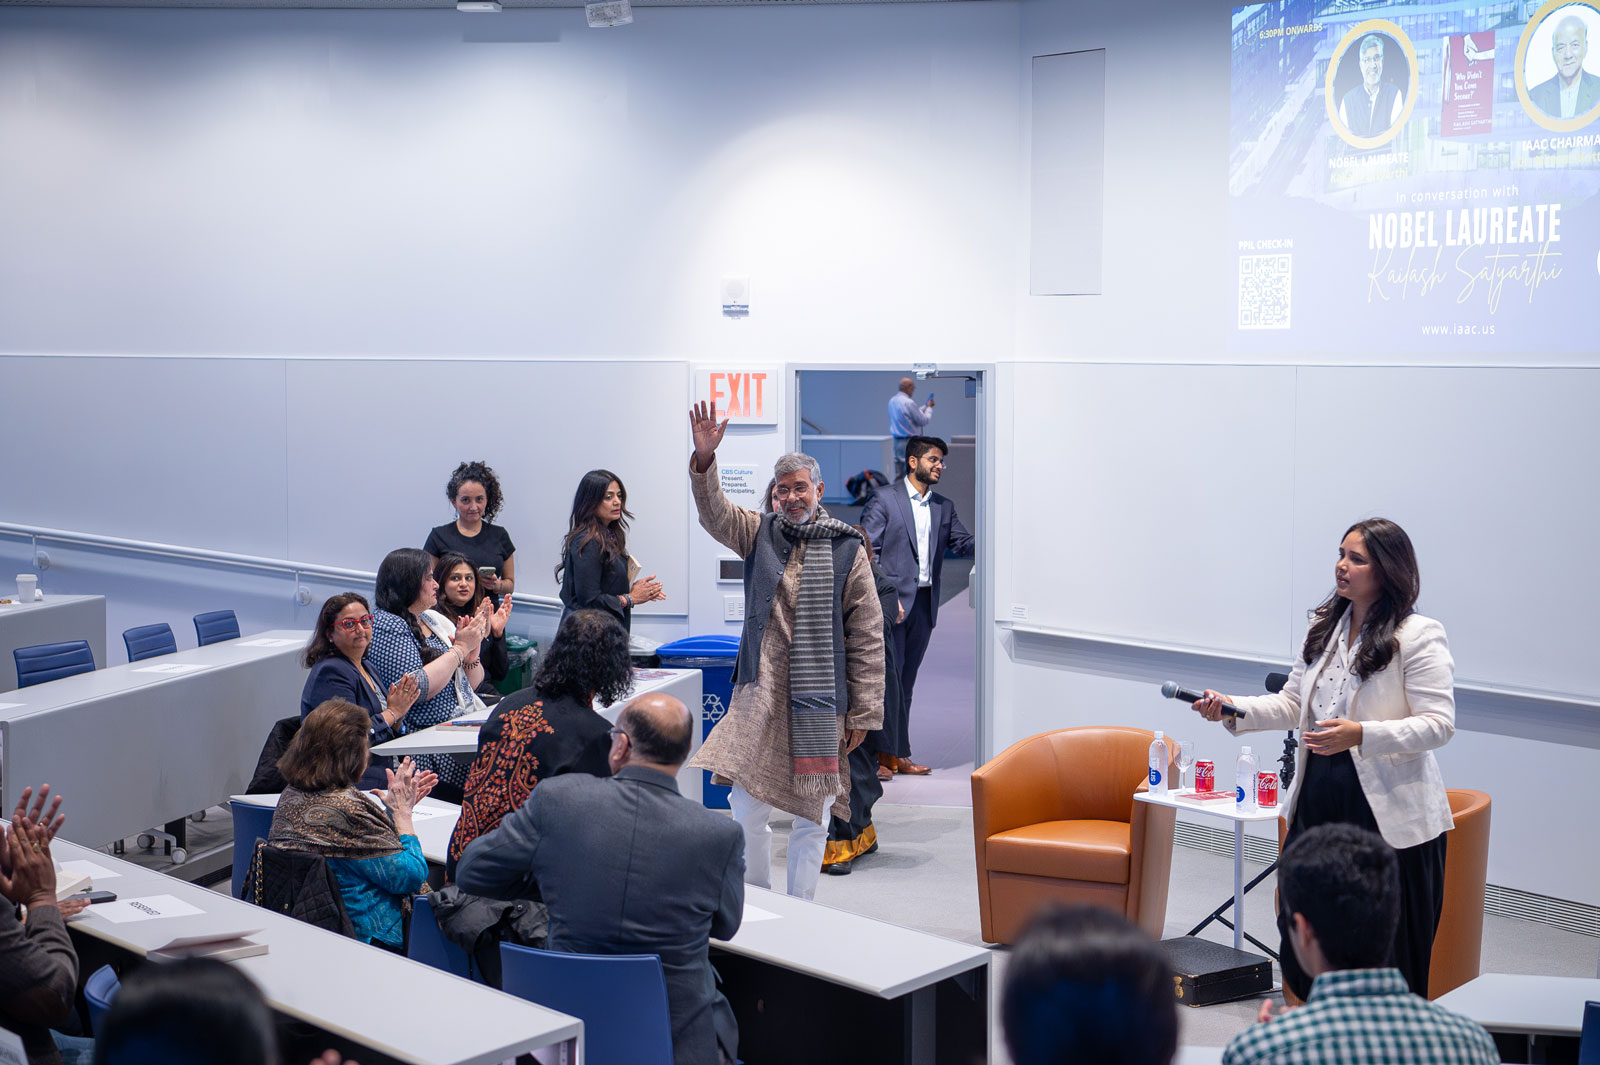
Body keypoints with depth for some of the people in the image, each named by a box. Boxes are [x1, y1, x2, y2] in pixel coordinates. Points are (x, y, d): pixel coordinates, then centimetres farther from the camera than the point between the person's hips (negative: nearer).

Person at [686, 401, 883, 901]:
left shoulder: (848, 550, 2)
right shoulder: (760, 533, 10)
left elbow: (867, 637, 1)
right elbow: (714, 513, -5)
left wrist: (863, 711, -2)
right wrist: (703, 461, -23)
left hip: (820, 704, -1)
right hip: (760, 695, 2)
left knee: (811, 816, 5)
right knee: (746, 808, 0)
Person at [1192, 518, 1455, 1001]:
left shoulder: (1420, 636, -9)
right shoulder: (1325, 628, 13)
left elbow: (1439, 723, -15)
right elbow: (1292, 704, 18)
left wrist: (1360, 734, -27)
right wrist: (1231, 709, 2)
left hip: (1389, 812, -7)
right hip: (1318, 801, 7)